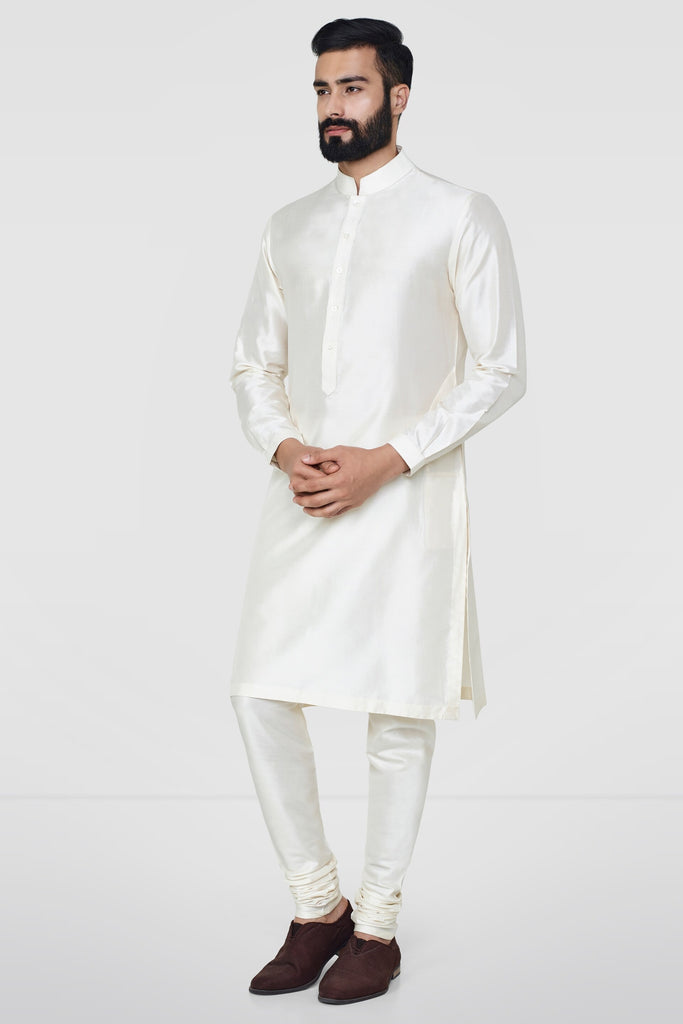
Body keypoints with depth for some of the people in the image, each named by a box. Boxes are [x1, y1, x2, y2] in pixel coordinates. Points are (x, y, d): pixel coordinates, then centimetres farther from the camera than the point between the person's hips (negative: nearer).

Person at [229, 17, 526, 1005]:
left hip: (406, 495, -4)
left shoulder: (460, 216, 0)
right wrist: (284, 449, -5)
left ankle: (377, 924, 17)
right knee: (263, 696, -1)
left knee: (398, 713, 1)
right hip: (303, 496, 5)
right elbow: (254, 366, 16)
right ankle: (317, 907, 17)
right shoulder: (289, 227, 15)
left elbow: (501, 369, -4)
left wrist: (386, 460, -14)